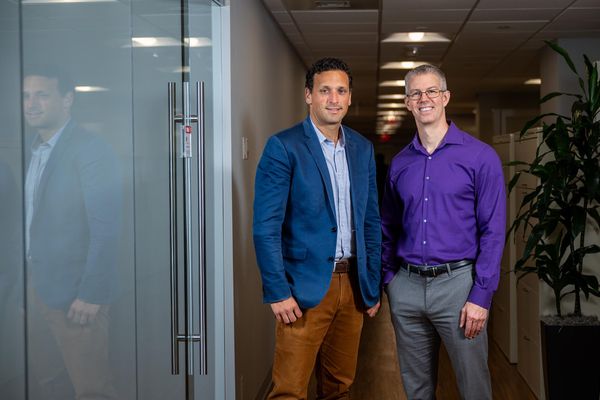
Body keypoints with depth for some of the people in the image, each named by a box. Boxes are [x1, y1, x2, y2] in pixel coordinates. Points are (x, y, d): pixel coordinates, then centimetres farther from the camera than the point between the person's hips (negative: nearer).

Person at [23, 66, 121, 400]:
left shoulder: (91, 150, -13)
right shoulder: (34, 150, 12)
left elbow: (105, 231, -17)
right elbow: (35, 220, 14)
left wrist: (91, 295, -19)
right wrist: (27, 284, 10)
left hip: (74, 296, -8)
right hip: (36, 286, 8)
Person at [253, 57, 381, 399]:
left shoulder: (362, 148, 10)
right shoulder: (283, 147, -8)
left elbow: (371, 222, 14)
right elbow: (266, 227, -11)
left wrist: (374, 284, 11)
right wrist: (278, 292, -15)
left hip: (353, 285, 6)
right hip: (306, 288, -5)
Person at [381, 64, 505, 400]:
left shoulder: (480, 156, -5)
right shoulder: (400, 164, 9)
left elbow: (493, 231, -8)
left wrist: (481, 296, -13)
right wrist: (387, 279, 7)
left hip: (457, 283, -4)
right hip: (406, 286, 4)